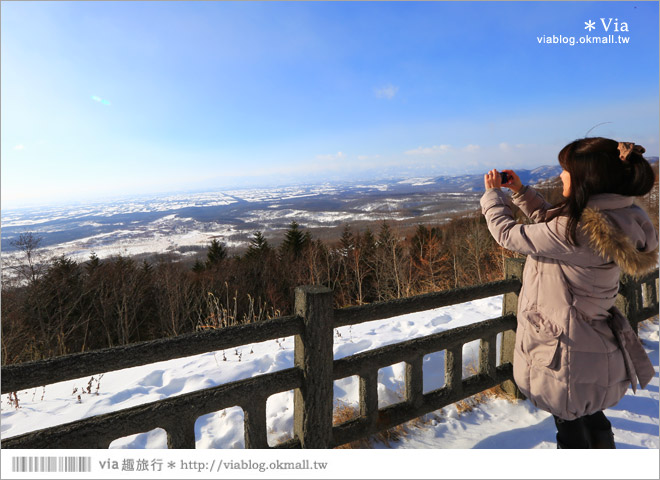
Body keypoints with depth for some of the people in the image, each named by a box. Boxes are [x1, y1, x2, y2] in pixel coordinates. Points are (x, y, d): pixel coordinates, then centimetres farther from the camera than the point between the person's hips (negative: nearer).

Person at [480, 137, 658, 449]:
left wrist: (492, 194, -4)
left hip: (568, 354, -8)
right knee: (590, 416, 34)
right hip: (594, 347, 8)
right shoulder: (617, 218, -4)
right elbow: (550, 223, 9)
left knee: (571, 426, 19)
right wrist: (519, 191, 7)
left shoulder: (577, 229, -31)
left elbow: (509, 235, -20)